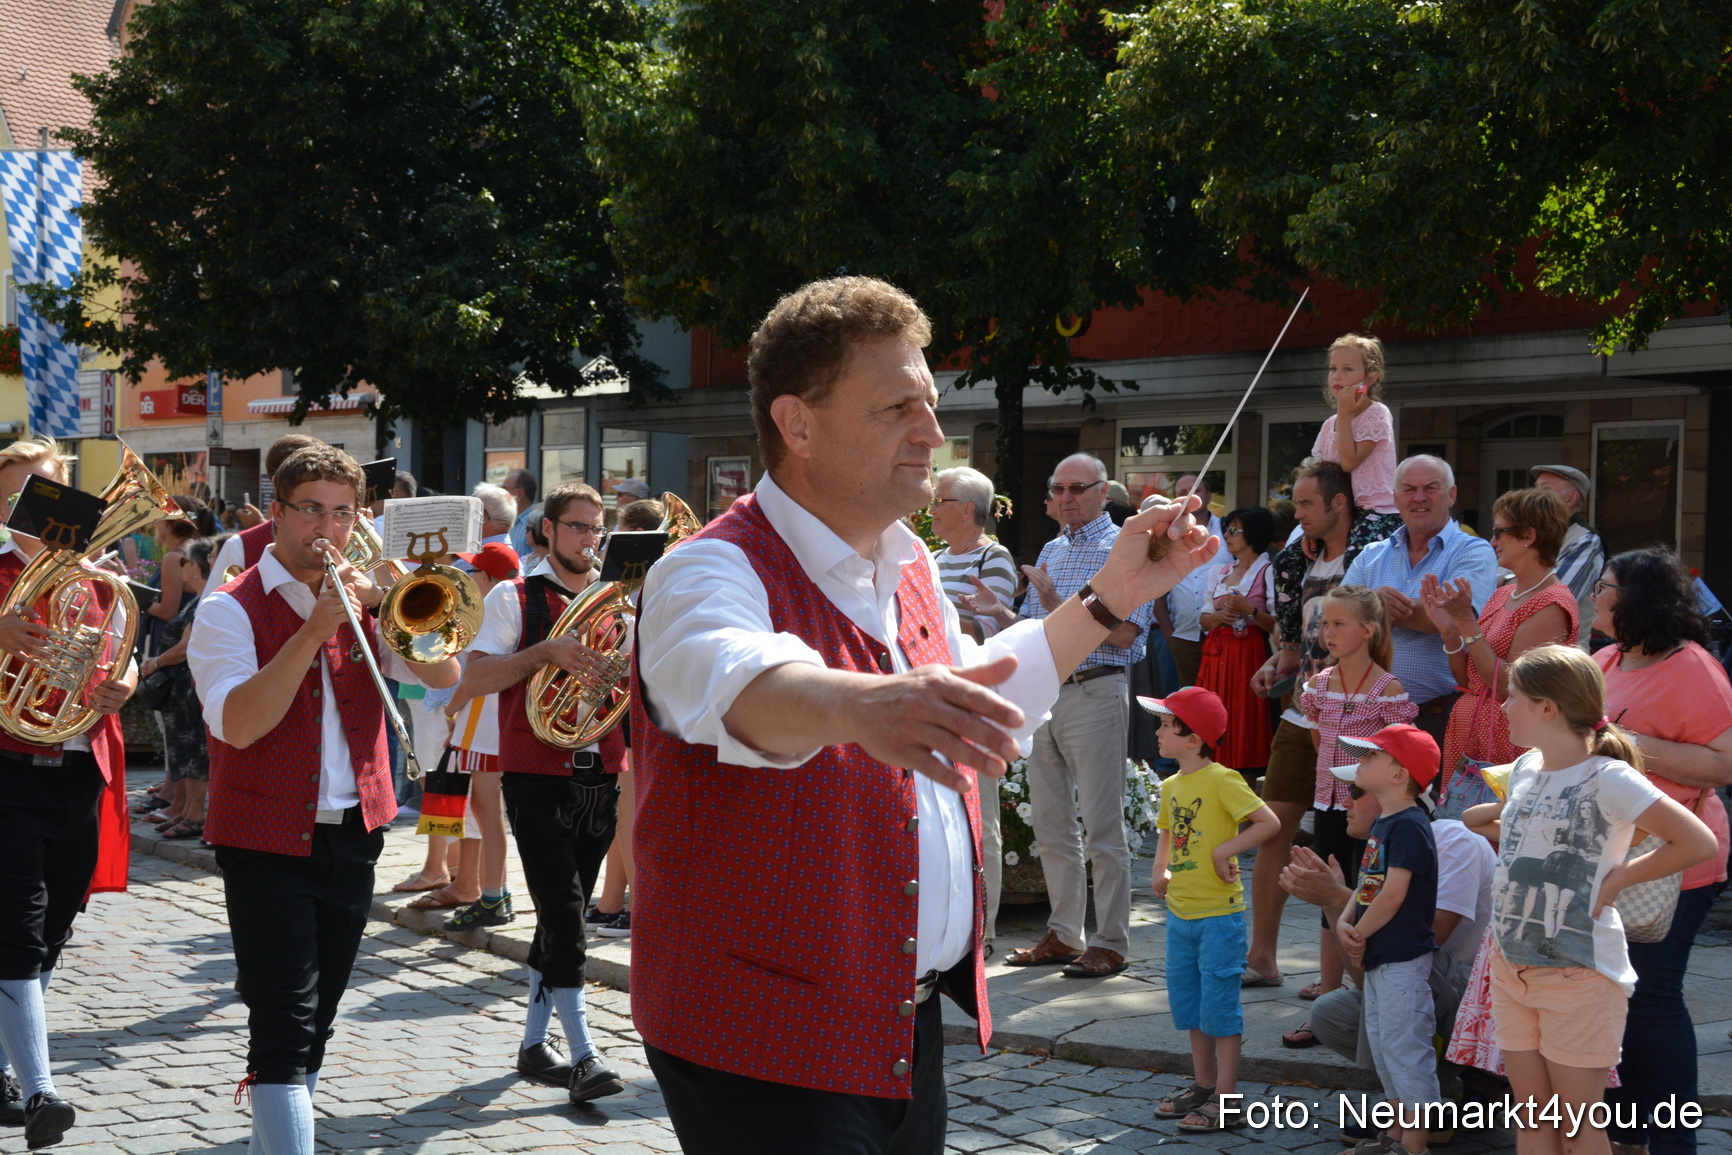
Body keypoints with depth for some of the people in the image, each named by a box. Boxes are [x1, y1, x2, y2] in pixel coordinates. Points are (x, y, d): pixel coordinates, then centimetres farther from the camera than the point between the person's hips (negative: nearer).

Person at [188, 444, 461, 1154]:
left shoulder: (361, 600, 9)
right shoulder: (232, 609, -6)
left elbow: (444, 674, -1)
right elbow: (238, 724, -21)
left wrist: (385, 602, -15)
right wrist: (314, 630, -25)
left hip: (352, 835, 6)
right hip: (267, 842, -5)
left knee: (315, 1021, 16)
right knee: (285, 1026, -12)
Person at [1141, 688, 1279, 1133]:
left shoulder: (1221, 781, -15)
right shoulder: (1172, 786, 9)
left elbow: (1269, 823, -20)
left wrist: (1225, 850, -20)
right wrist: (1160, 871, 7)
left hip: (1219, 914, -8)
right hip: (1180, 911, 8)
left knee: (1218, 1004, -3)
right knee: (1188, 1002, 16)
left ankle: (1226, 1099, 4)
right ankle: (1203, 1084, 30)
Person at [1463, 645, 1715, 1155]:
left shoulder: (1608, 779, -17)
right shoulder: (1526, 768, 8)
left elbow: (1698, 842, -20)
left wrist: (1616, 879, -15)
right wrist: (1490, 819, 10)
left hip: (1580, 972, -7)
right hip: (1512, 965, 7)